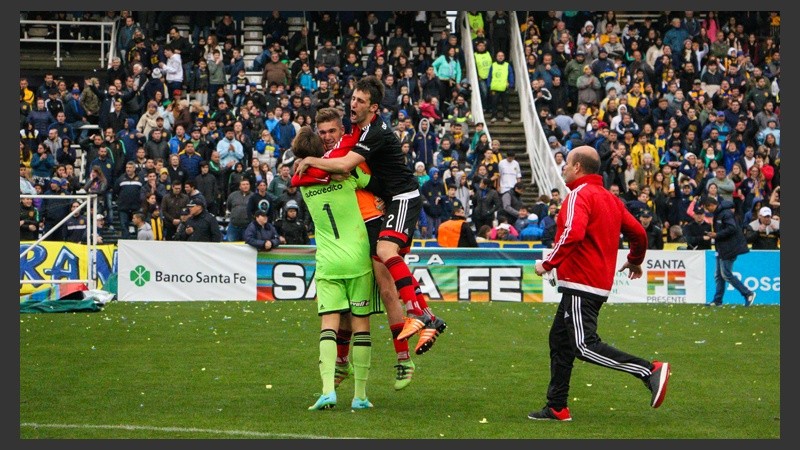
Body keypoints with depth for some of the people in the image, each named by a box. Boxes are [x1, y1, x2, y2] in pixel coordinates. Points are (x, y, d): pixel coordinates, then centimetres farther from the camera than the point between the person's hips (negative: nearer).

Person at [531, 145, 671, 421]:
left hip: (580, 285, -10)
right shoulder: (610, 198, 16)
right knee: (560, 340, 15)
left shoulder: (579, 195, -12)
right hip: (601, 283, 10)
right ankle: (557, 407, 17)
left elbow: (573, 233, -28)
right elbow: (637, 232, 18)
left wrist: (548, 263, -20)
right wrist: (635, 261, 36)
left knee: (584, 346, -14)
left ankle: (651, 371, -21)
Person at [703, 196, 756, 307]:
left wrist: (716, 235, -19)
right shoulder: (718, 213, 14)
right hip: (722, 249, 11)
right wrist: (714, 234, 6)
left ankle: (748, 294, -2)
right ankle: (717, 300, 17)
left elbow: (732, 228, -26)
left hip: (729, 249, -11)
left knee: (726, 274, -8)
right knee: (719, 275, 12)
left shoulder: (725, 213, -18)